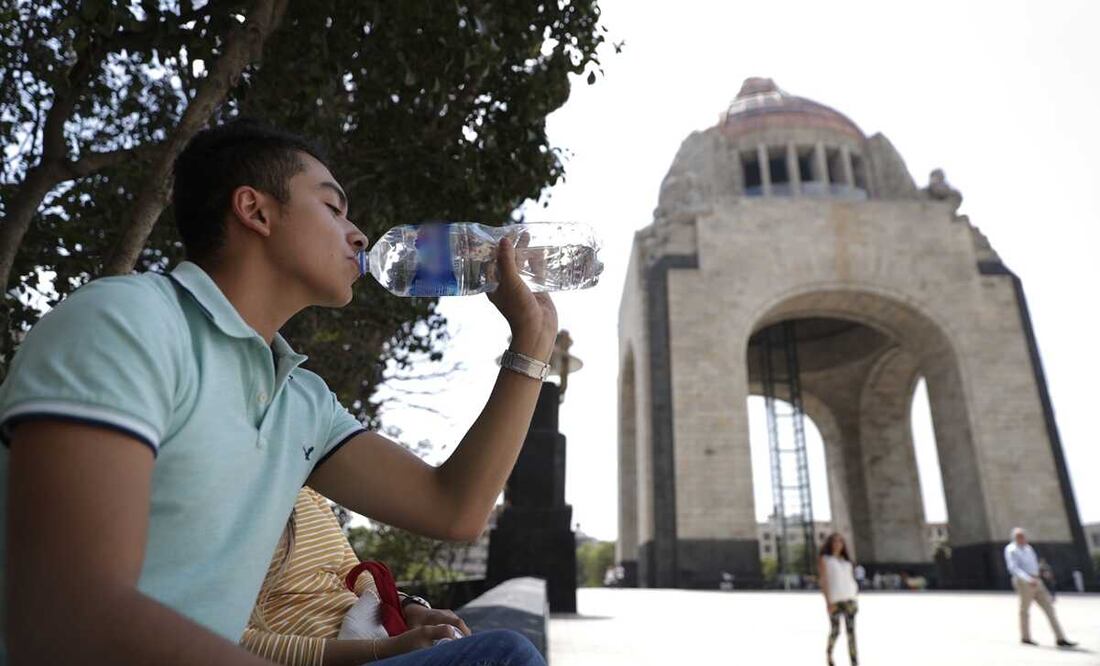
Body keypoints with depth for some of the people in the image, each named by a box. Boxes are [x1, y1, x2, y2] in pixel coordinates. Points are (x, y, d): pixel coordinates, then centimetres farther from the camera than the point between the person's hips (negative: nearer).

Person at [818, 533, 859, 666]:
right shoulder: (824, 559, 0)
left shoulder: (846, 560, 14)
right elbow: (823, 580, -7)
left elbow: (850, 579, 16)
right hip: (834, 599, -4)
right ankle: (829, 652, 29)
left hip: (849, 598, 4)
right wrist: (828, 601, -14)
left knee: (851, 630, -4)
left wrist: (855, 599, 10)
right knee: (835, 631, 2)